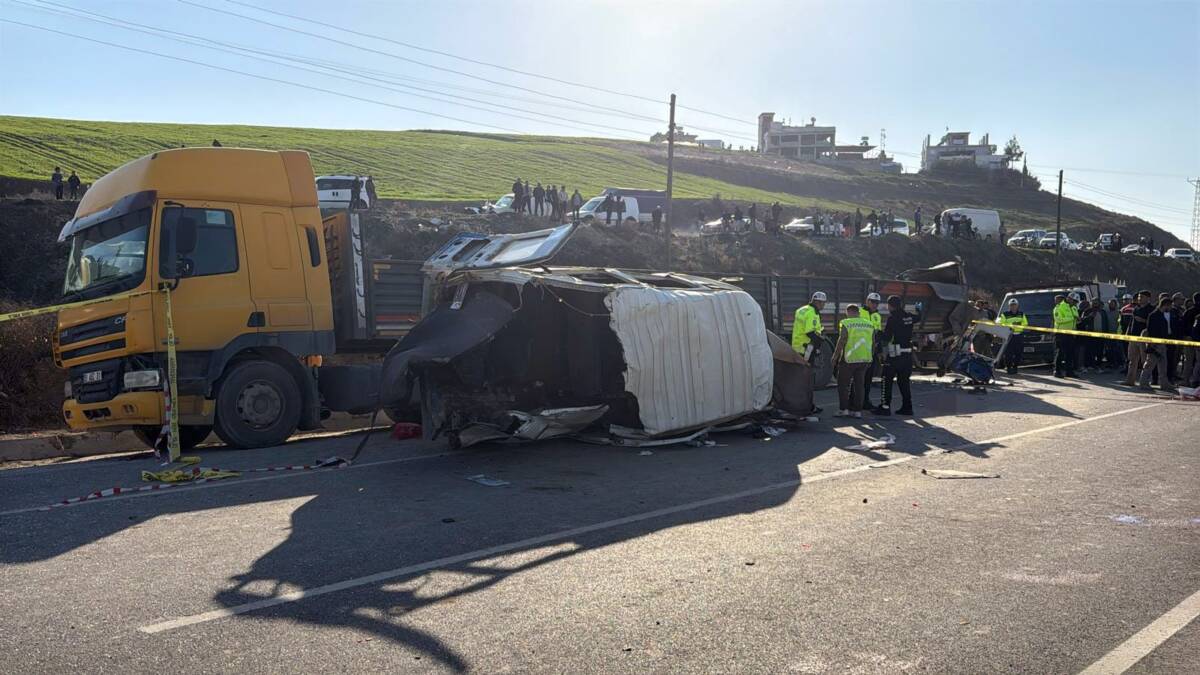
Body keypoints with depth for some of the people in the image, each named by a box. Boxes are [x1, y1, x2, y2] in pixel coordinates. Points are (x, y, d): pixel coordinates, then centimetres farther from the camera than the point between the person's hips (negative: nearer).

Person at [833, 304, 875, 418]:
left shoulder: (845, 324, -7)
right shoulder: (870, 324, 10)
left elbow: (842, 341, -14)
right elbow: (873, 343, 12)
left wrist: (835, 357, -7)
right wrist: (869, 356, 23)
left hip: (849, 359, -5)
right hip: (865, 359, 5)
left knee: (843, 384, 5)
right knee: (859, 385, 12)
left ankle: (843, 409, 1)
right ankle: (857, 410, 11)